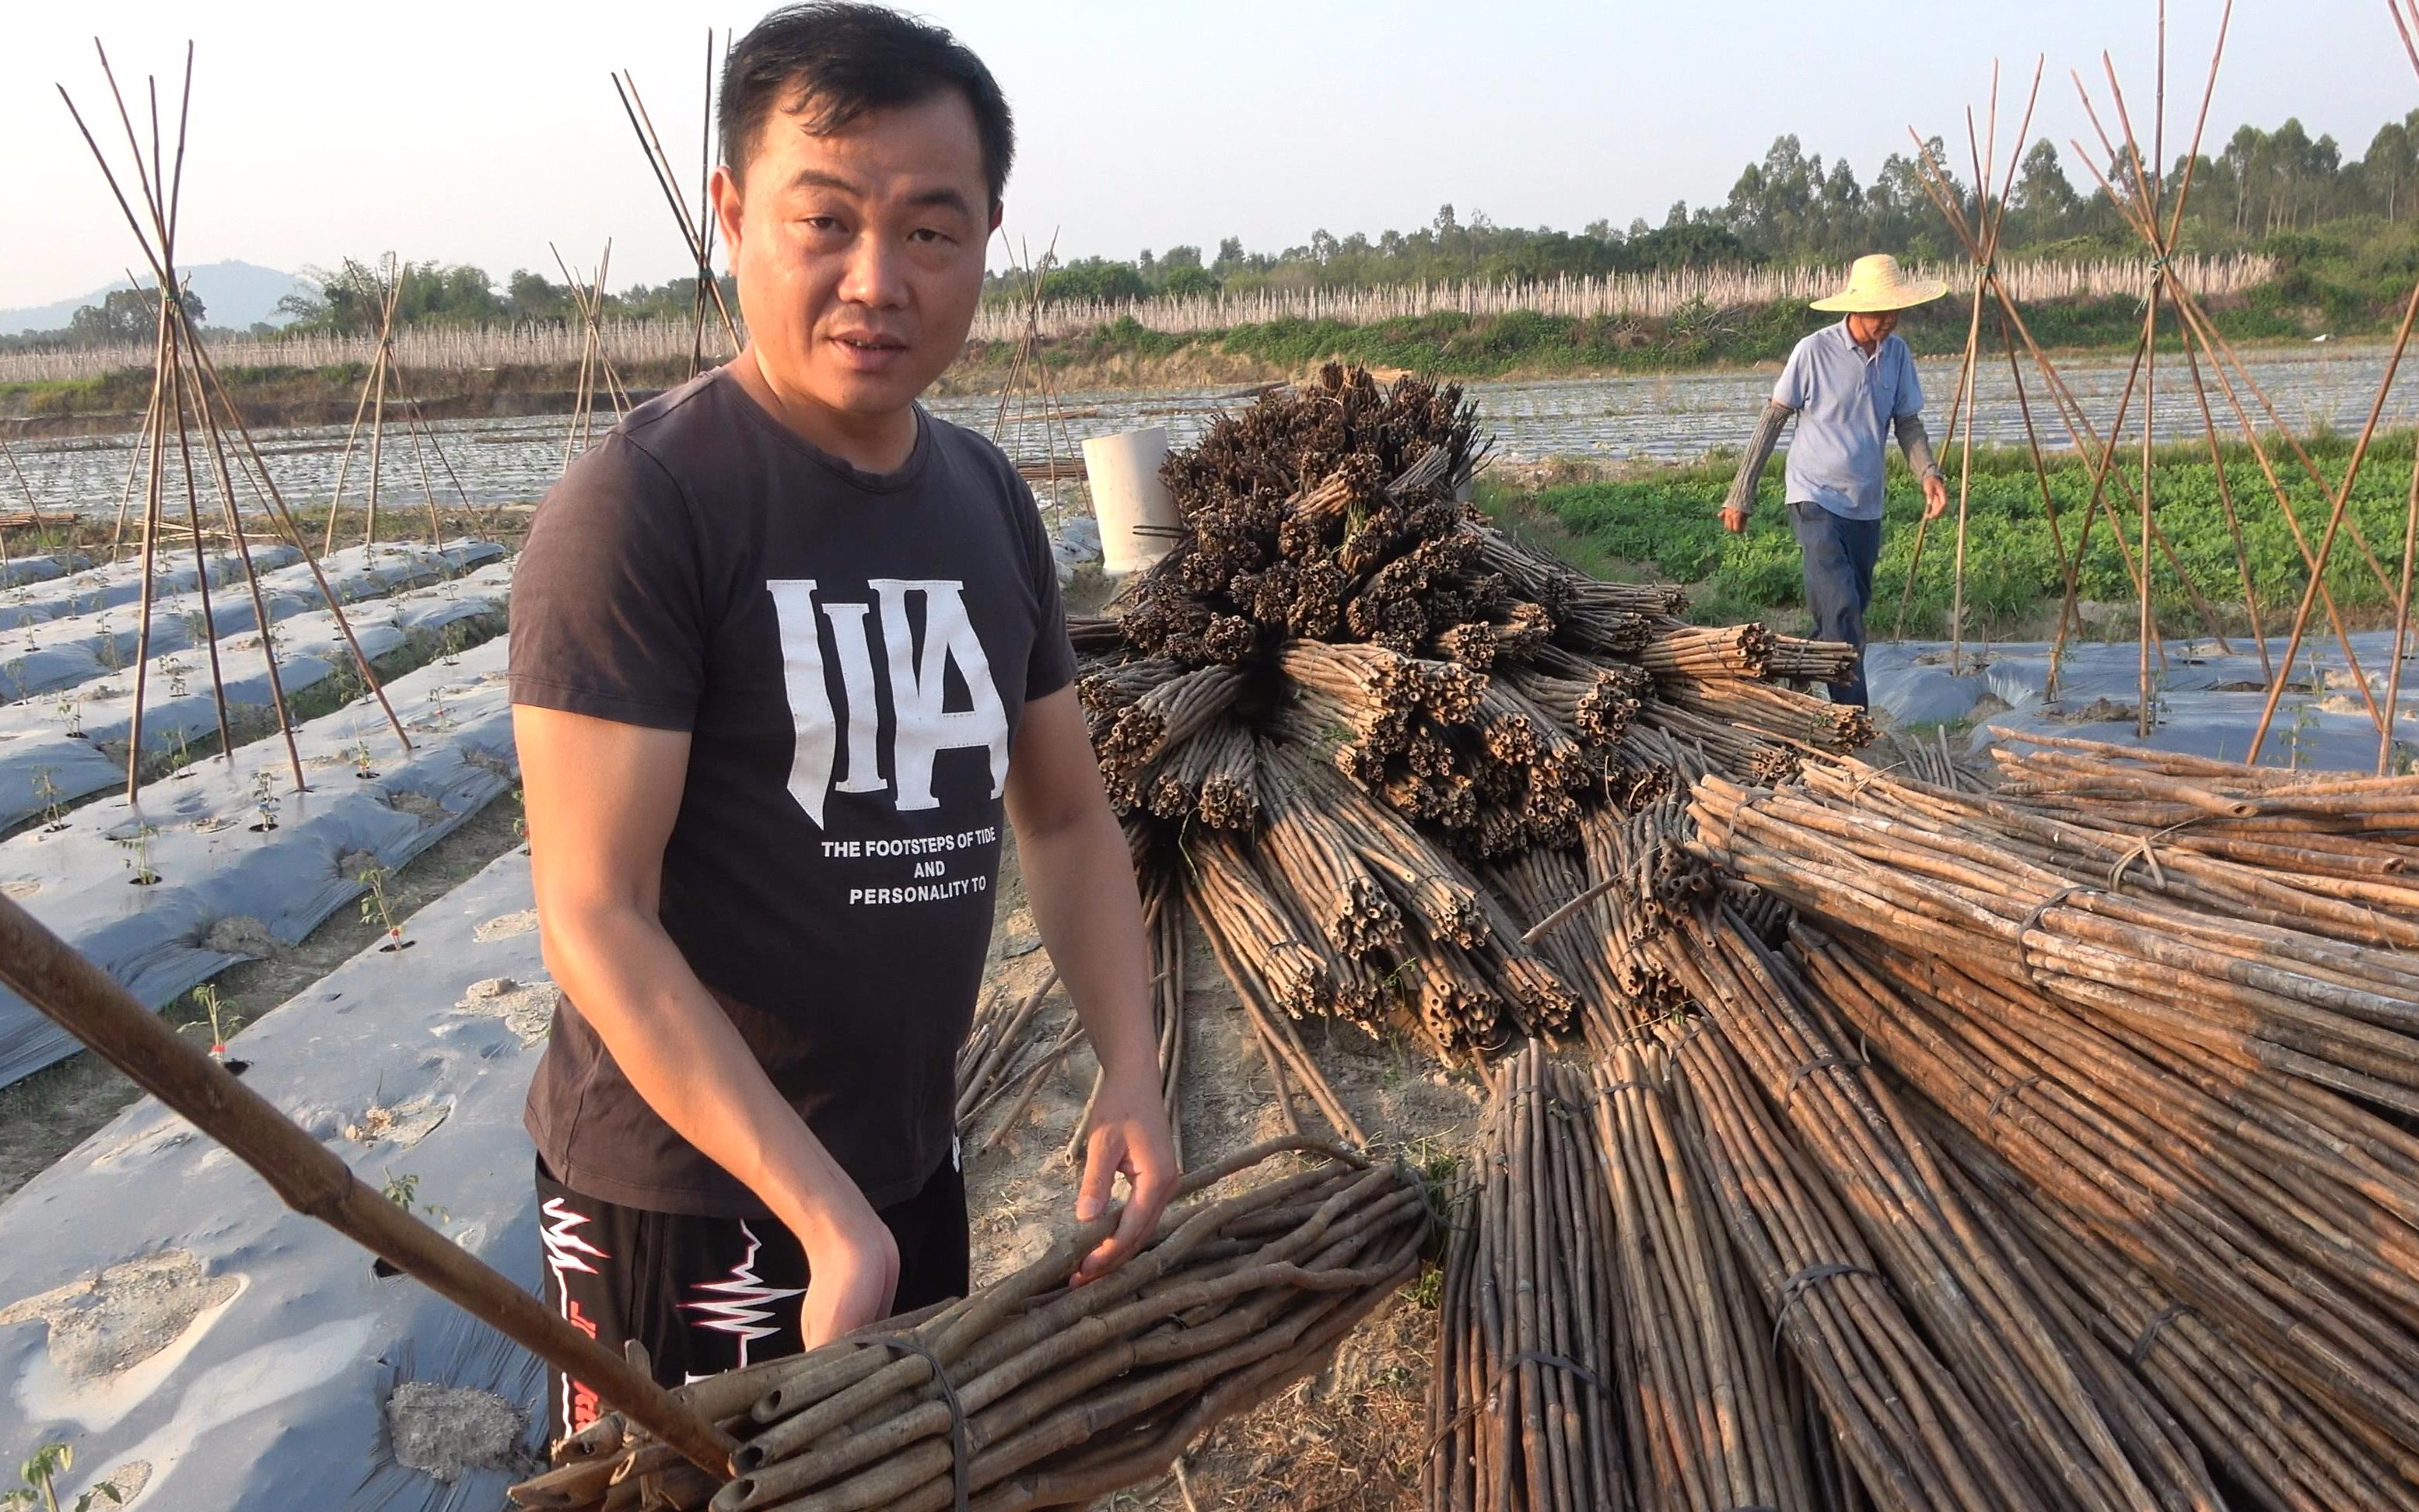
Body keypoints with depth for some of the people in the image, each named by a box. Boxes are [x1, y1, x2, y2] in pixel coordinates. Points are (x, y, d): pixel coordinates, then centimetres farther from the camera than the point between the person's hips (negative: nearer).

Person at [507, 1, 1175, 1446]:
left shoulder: (990, 498, 2)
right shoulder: (638, 506, -19)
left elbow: (1067, 816, 8)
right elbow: (595, 920, -22)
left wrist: (1132, 1071, -6)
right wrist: (824, 1215, -25)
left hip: (916, 1167, 7)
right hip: (686, 1201, -6)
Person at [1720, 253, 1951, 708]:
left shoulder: (1897, 354, 3)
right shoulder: (1815, 351, -11)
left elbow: (1908, 423, 10)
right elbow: (1773, 420, -6)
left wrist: (1928, 474, -11)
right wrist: (1740, 497, -6)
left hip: (1866, 506, 6)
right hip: (1816, 499, -6)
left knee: (1850, 612, 12)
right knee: (1842, 610, -16)